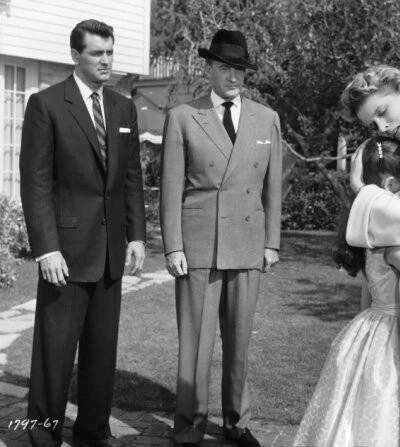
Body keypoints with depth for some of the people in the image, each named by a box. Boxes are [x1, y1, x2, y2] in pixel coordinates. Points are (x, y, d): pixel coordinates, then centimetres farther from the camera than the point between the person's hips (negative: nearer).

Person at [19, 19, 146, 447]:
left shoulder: (124, 108, 12)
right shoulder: (46, 104, -4)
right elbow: (35, 182, -8)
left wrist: (137, 234, 6)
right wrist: (46, 247, -15)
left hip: (111, 248, 5)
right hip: (66, 247, -5)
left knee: (103, 347, 10)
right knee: (56, 347, 1)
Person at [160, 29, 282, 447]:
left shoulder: (266, 119, 7)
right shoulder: (182, 117, -2)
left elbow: (272, 186, 9)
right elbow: (171, 188, -4)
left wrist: (271, 242, 5)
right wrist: (173, 247, -9)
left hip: (247, 246, 3)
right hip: (198, 244, -3)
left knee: (239, 339, 11)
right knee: (195, 339, 0)